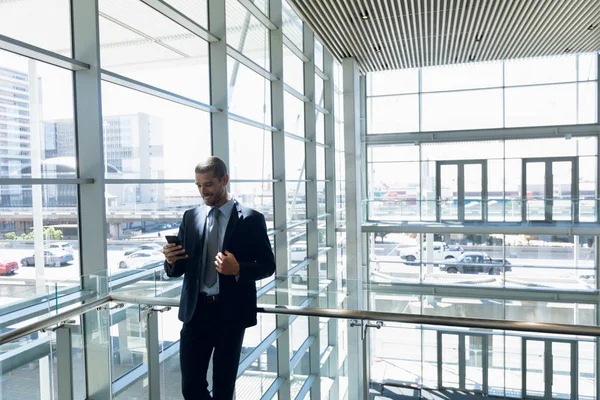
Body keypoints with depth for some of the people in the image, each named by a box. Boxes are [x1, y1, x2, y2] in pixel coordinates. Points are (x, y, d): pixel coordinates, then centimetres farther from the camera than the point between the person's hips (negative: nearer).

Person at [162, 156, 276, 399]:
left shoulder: (250, 219, -6)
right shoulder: (190, 217, 5)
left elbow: (267, 265, -4)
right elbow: (179, 269, 8)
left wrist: (238, 269, -22)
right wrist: (171, 260, -15)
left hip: (231, 313, -3)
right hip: (196, 312, 3)